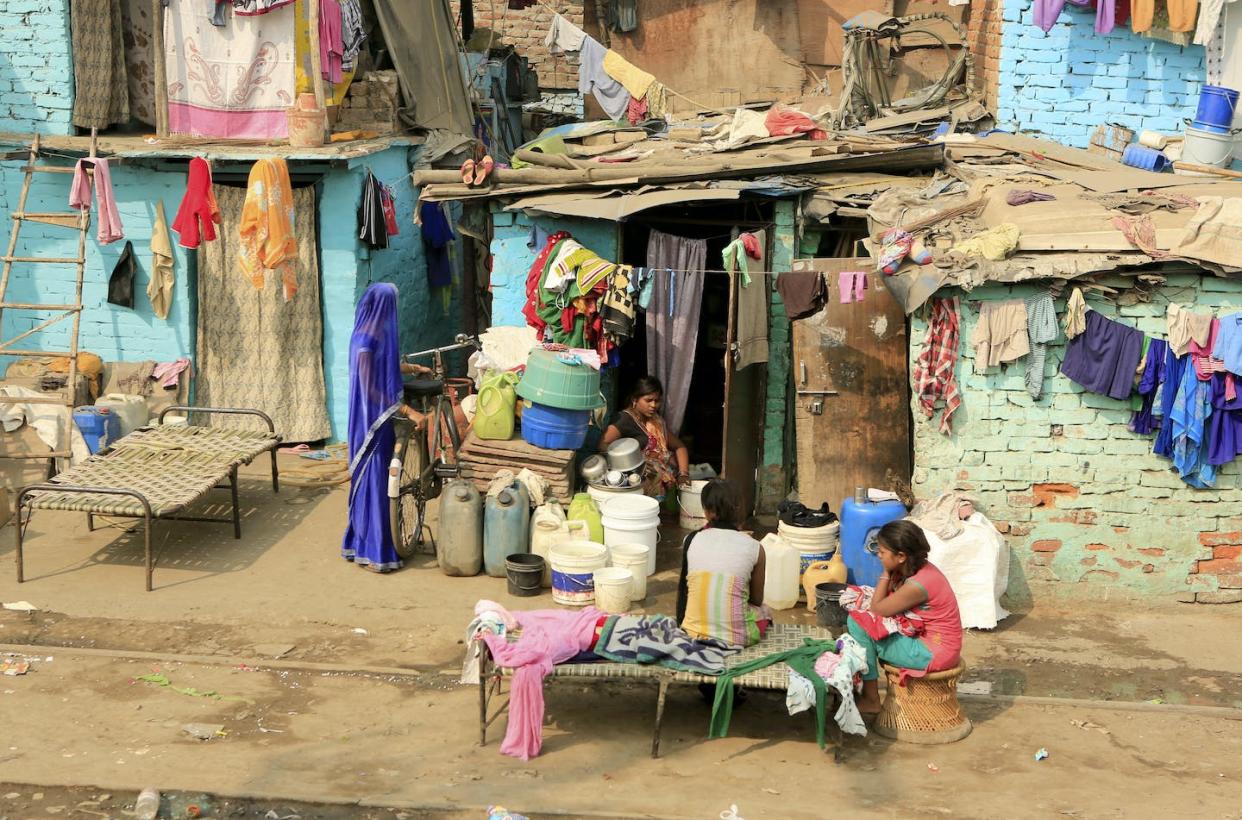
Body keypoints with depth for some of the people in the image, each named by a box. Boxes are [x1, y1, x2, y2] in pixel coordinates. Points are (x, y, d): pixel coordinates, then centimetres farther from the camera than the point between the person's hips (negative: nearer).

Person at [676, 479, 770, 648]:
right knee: (763, 611, 32)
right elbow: (757, 599, 8)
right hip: (737, 636, -3)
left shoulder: (692, 540, 0)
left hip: (694, 633, 3)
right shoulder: (754, 548, -4)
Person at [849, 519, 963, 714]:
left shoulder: (917, 585, -26)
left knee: (858, 624, -15)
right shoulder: (921, 568, 2)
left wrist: (886, 574, -9)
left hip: (934, 653, -10)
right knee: (859, 617, 10)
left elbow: (877, 609, -15)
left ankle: (871, 700, -3)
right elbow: (886, 600, 9)